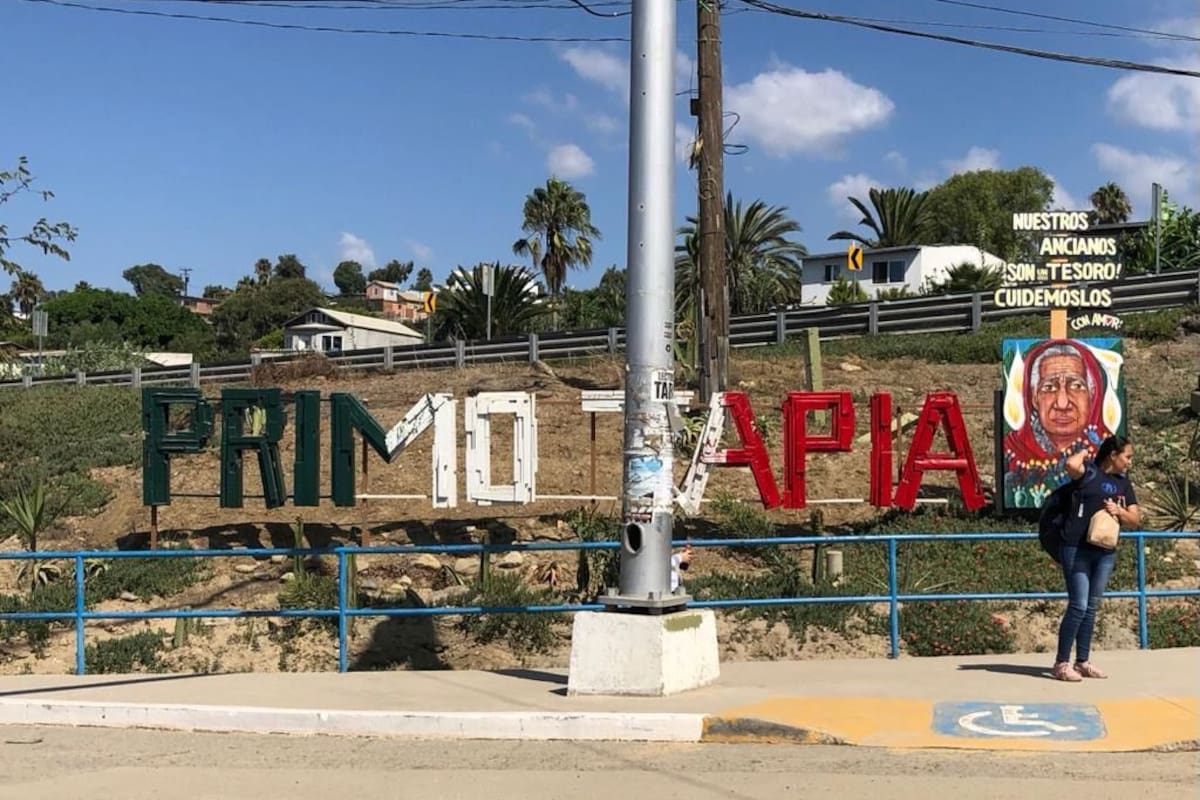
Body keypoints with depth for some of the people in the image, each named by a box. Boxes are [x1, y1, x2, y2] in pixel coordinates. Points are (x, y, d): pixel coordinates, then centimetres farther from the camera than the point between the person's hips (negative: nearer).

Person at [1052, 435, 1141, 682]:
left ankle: (1083, 661, 21)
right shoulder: (1089, 472, -8)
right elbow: (1071, 465, -33)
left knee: (1091, 608, 13)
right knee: (1078, 606, -8)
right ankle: (1061, 663, 0)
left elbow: (1135, 519, 11)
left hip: (1105, 552, 7)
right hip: (1077, 549, -7)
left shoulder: (1123, 482, 12)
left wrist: (1119, 511, -9)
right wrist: (1083, 453, -11)